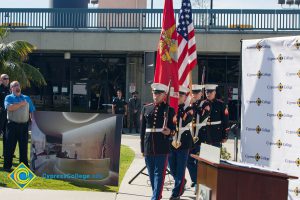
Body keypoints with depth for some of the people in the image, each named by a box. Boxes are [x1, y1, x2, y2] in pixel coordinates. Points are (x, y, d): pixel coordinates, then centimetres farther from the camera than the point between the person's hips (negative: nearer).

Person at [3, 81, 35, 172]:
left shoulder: (27, 98, 16)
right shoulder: (9, 98, 4)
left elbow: (32, 111, 15)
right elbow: (9, 107, -16)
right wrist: (21, 104, -11)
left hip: (24, 125, 3)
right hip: (12, 125, -3)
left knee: (24, 147, 7)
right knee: (10, 146, -1)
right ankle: (7, 166, 5)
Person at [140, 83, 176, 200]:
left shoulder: (169, 109, 1)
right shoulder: (146, 109, 8)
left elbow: (173, 127, 5)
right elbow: (142, 129, 11)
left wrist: (169, 131, -19)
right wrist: (142, 148, 10)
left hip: (162, 147, -4)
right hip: (148, 146, 4)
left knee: (159, 173, -5)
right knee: (151, 174, 12)